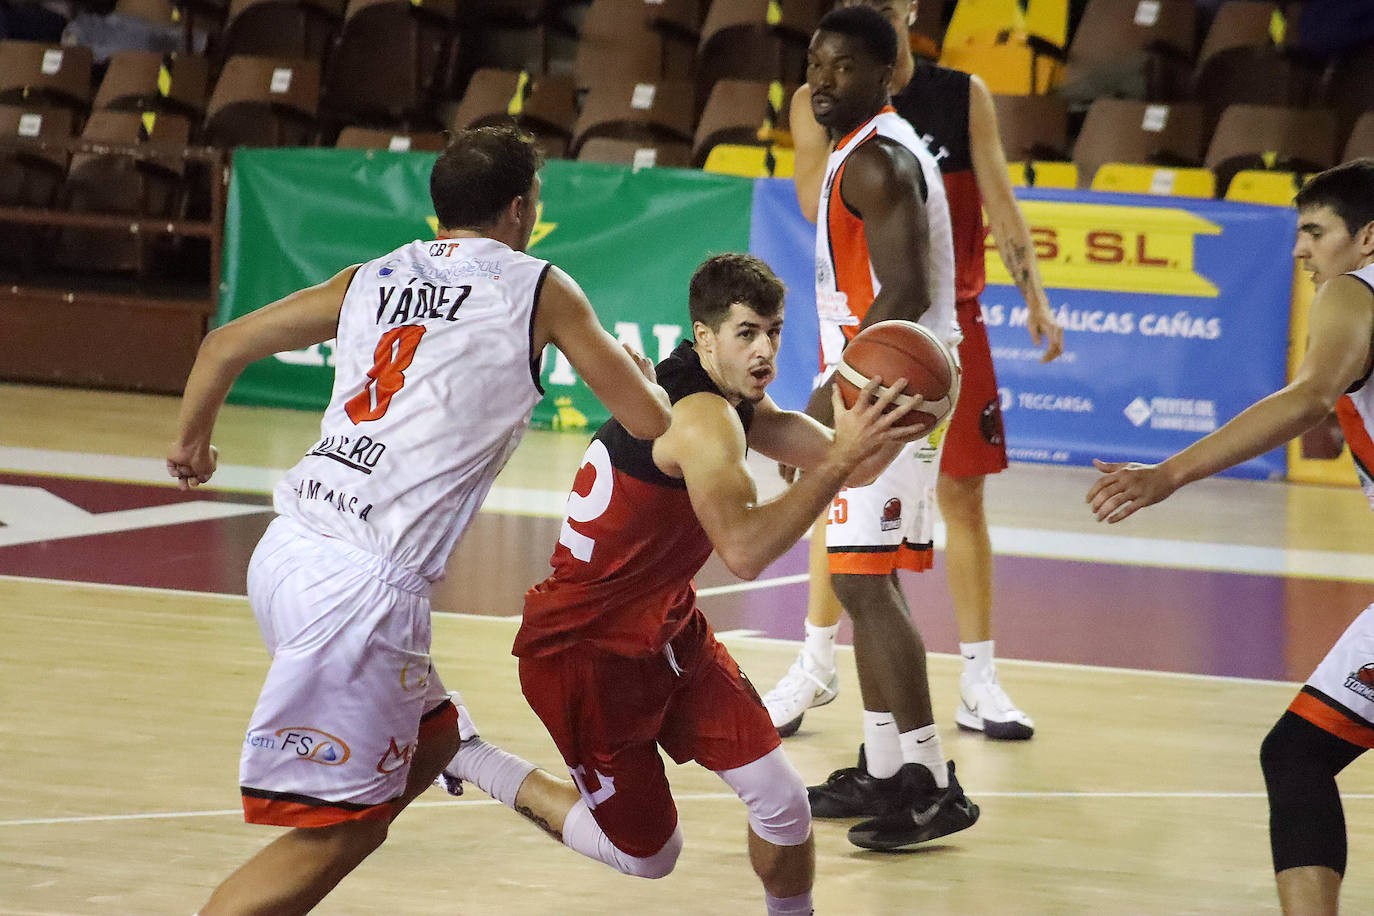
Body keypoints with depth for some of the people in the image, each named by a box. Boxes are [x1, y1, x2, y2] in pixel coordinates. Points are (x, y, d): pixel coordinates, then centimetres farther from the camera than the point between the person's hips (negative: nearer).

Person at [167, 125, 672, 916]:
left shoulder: (373, 278, 18)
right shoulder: (538, 288, 3)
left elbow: (224, 347, 22)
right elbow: (651, 422, 9)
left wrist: (190, 445, 39)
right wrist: (647, 378, 32)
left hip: (289, 550, 8)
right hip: (361, 583, -8)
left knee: (431, 739, 26)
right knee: (335, 828, -5)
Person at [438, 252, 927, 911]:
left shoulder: (734, 399, 3)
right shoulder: (702, 418, -28)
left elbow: (843, 466, 3)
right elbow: (745, 551, -42)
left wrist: (892, 420, -18)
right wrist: (843, 459, -44)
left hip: (666, 631, 9)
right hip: (586, 651, -9)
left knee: (783, 800, -3)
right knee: (647, 853, 6)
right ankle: (461, 755, 20)